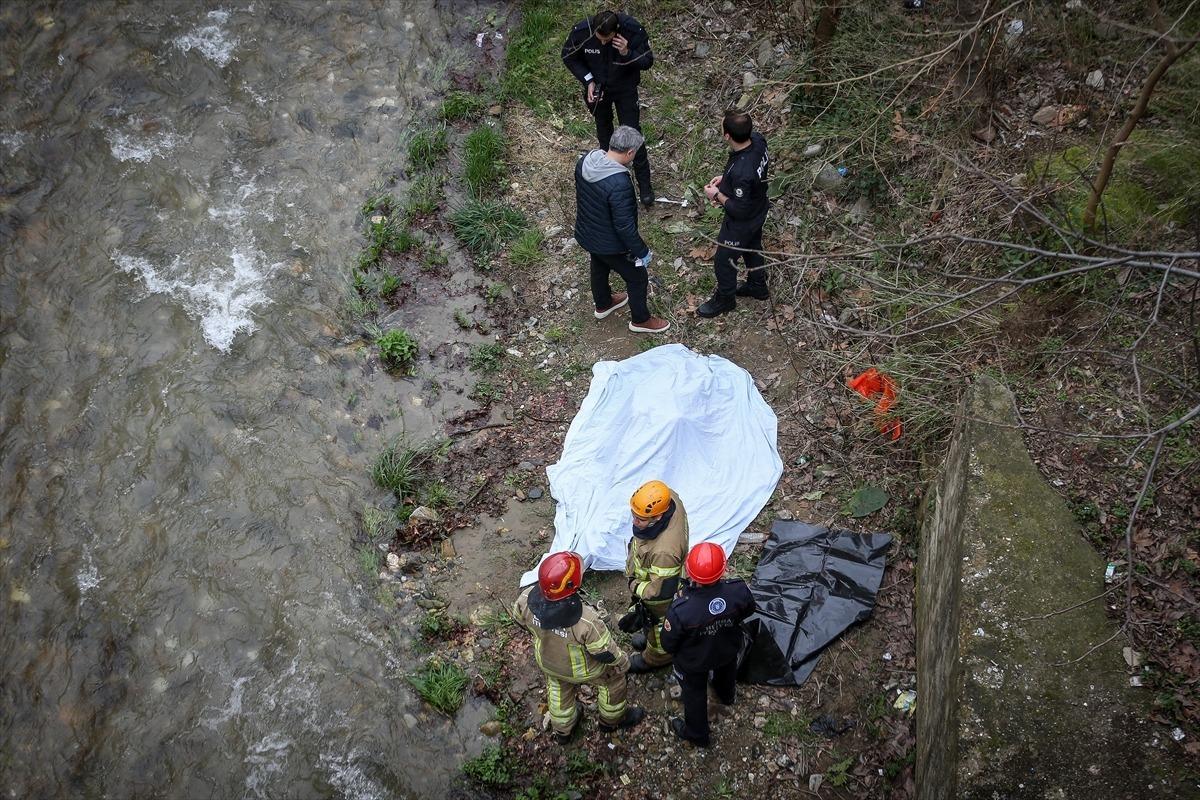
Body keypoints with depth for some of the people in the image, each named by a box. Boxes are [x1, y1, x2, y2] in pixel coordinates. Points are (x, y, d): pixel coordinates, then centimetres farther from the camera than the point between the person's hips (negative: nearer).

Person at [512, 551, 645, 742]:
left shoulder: (526, 598, -33)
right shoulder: (586, 621, -45)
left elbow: (520, 619, -8)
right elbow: (606, 652, -26)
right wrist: (622, 662, -4)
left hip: (547, 662, 4)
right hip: (582, 669, -4)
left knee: (559, 690, 35)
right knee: (613, 679, 28)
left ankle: (562, 731, 61)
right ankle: (612, 719, 55)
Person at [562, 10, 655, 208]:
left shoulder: (633, 30, -32)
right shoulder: (581, 31, -29)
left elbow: (647, 61, -18)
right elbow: (569, 57, -9)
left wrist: (627, 53, -39)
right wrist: (588, 81, -20)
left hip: (625, 88, -2)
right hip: (596, 87, 2)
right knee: (603, 127, 23)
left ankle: (644, 185, 13)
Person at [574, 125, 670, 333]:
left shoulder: (585, 162, -14)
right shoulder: (619, 184, -38)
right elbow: (624, 226, -30)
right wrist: (642, 251, -16)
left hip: (586, 233, 8)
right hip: (609, 244, -7)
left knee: (599, 268, 33)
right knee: (637, 277, 18)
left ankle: (603, 304, 59)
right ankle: (640, 320, 39)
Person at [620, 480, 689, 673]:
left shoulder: (664, 551, -48)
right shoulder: (671, 499, -28)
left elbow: (661, 592, -35)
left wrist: (634, 586, -16)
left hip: (658, 602, -6)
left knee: (657, 628, 26)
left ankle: (654, 658, 55)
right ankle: (649, 636, 65)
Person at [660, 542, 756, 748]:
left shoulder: (680, 611, -44)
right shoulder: (738, 590, -36)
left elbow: (668, 644, -24)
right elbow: (748, 610, -10)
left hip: (693, 663, -3)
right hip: (729, 651, 3)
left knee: (694, 694, 28)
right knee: (726, 673, 38)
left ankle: (696, 734, 53)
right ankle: (726, 696, 71)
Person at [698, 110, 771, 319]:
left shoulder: (741, 172, -44)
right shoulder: (757, 140, -20)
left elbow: (739, 210, -31)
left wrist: (717, 195, -18)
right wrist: (726, 179, -1)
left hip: (741, 224, -8)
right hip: (758, 213, 8)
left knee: (723, 262, 18)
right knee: (753, 248, 32)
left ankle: (725, 299, 43)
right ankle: (758, 286, 57)